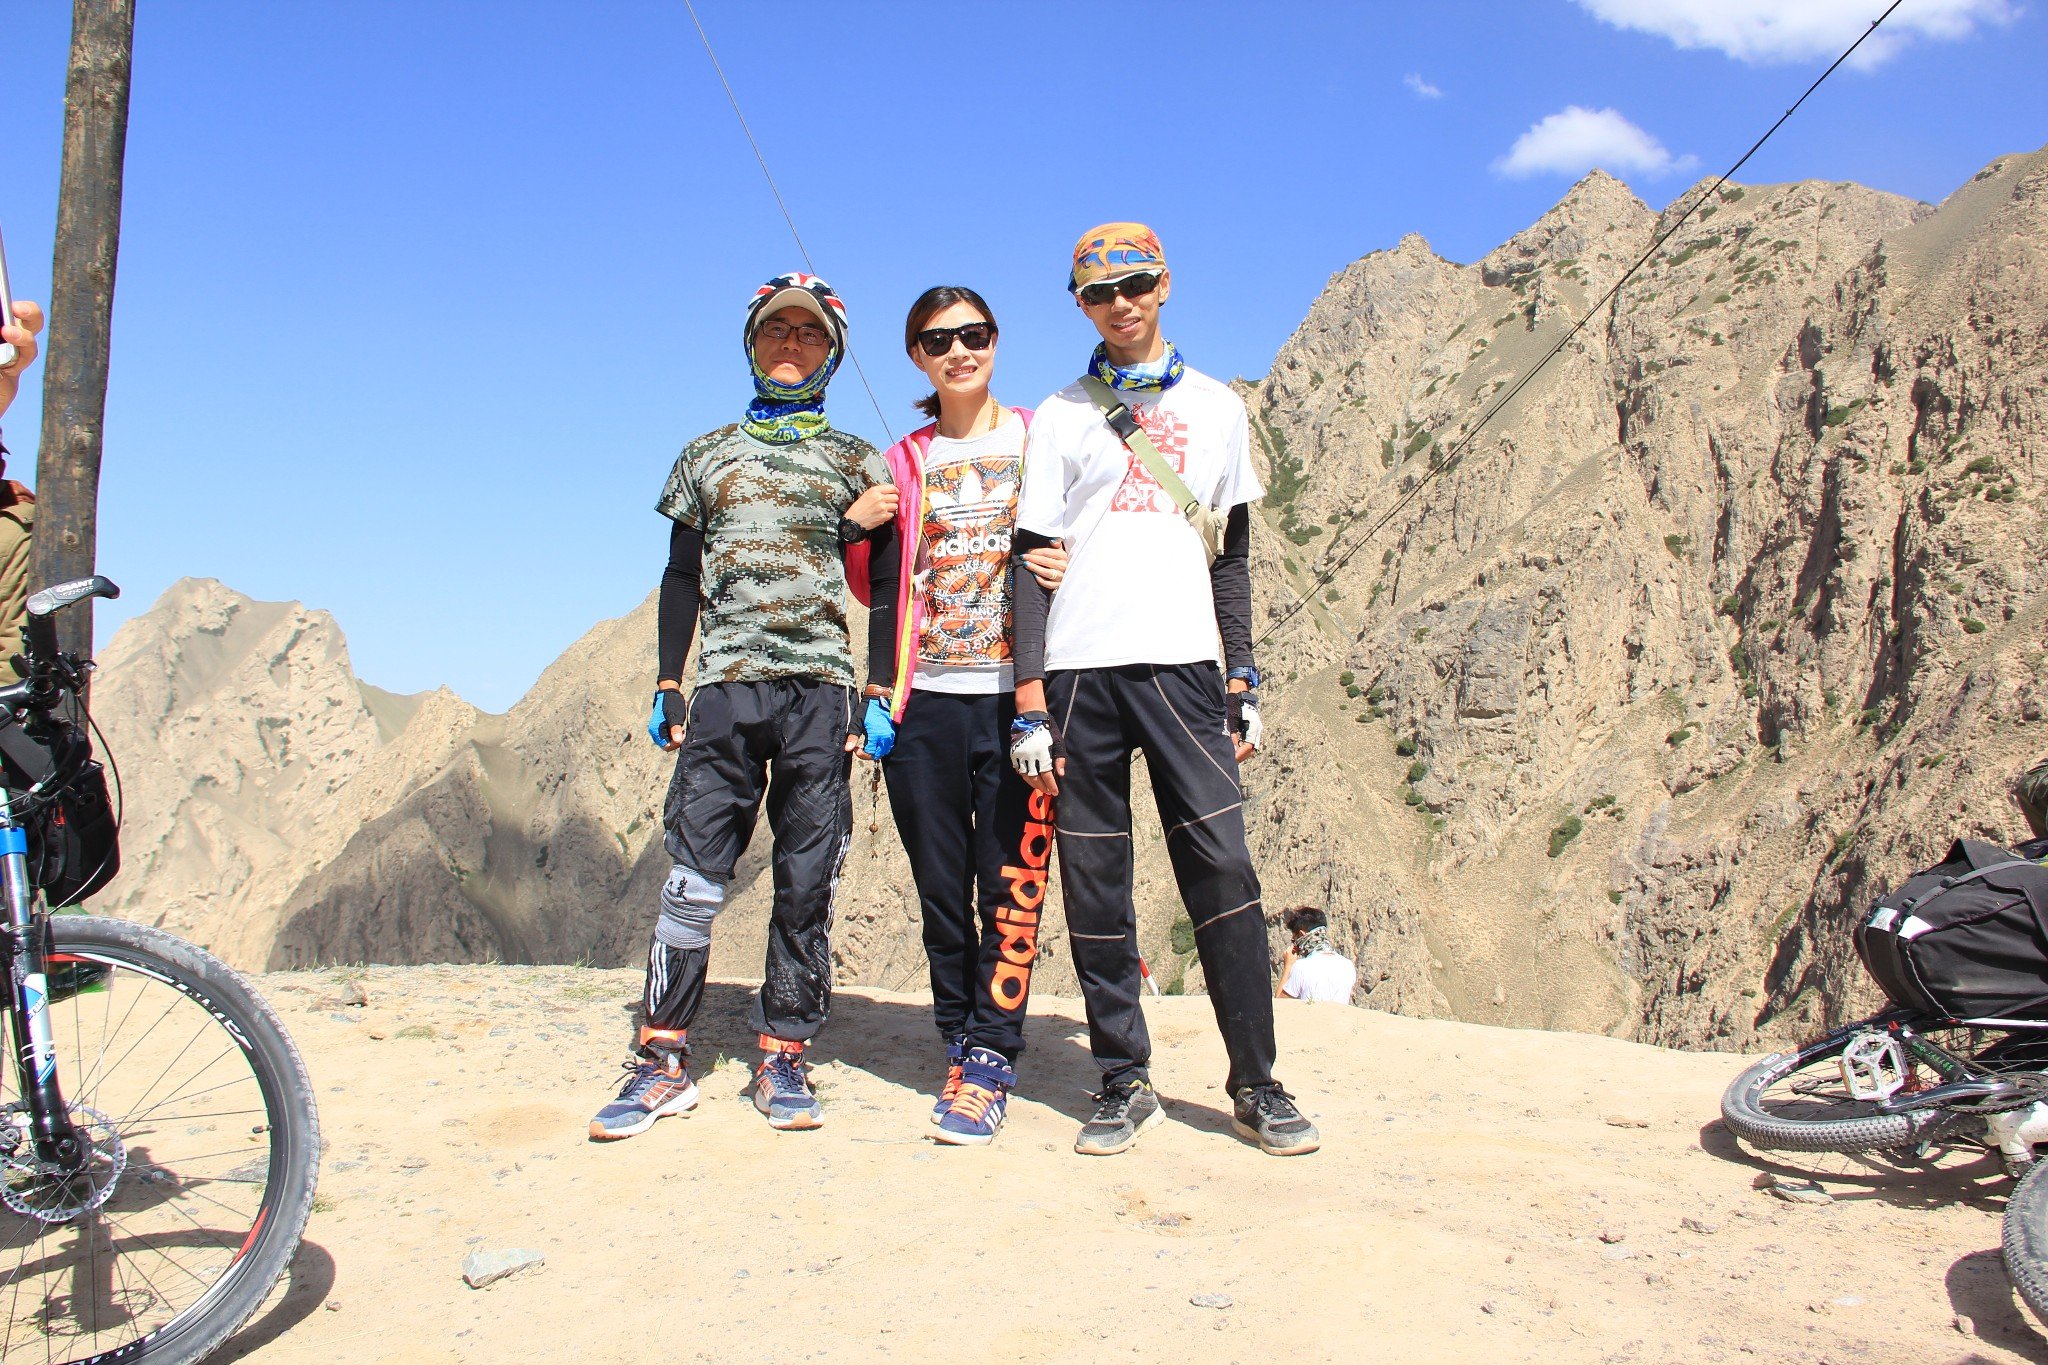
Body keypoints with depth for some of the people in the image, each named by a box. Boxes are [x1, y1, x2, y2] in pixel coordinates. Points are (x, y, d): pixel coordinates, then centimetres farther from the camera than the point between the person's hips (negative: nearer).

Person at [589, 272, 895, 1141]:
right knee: (694, 877, -5)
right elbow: (681, 579, 15)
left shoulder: (860, 464, 13)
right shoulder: (706, 456, 17)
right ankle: (662, 1062, 3)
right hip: (725, 688, 1)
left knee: (807, 884, 0)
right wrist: (667, 689, 7)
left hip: (822, 690, 0)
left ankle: (782, 1061, 9)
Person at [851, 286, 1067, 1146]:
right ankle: (960, 1040, 16)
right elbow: (884, 590, 12)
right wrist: (879, 697, 3)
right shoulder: (903, 465, 14)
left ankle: (989, 1059, -1)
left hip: (1018, 696, -2)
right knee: (942, 889, 5)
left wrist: (1070, 571, -12)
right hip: (926, 703, 2)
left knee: (1010, 886, -6)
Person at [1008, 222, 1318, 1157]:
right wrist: (1030, 702, -3)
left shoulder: (1216, 407, 16)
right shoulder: (1060, 416, 11)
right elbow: (1033, 559, 5)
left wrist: (1244, 681, 8)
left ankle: (1256, 1082, 2)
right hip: (1080, 671, 0)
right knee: (1094, 885, 0)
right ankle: (1124, 1081, 10)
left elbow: (1231, 555, 17)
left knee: (1221, 868, -7)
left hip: (1183, 664, 0)